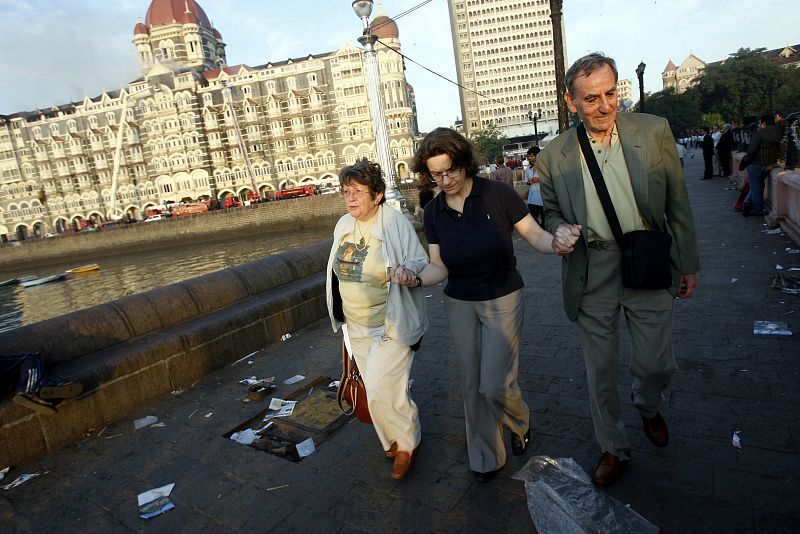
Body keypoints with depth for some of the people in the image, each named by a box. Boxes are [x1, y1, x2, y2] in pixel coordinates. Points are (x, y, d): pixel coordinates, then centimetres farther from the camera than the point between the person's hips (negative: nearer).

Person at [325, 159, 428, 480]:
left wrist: (406, 270, -32)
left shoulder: (395, 222, -15)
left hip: (391, 325, -6)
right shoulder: (343, 226, 3)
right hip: (357, 326, 7)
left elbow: (420, 263, -9)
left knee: (380, 389, -8)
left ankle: (408, 443, 20)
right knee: (374, 388, 17)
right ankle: (394, 439, 42)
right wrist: (340, 315, 21)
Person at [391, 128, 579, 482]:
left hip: (503, 300, -3)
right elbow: (439, 267, -2)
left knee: (495, 385, -6)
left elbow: (534, 234, -8)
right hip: (459, 304, 4)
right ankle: (485, 458, 32)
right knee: (473, 385, 11)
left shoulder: (497, 194, -15)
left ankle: (520, 421, 32)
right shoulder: (433, 211, -3)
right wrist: (416, 278, -23)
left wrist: (555, 243, -31)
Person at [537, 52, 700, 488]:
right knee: (601, 370, 12)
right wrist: (561, 229, -14)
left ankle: (648, 406, 49)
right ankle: (613, 448, 36)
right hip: (592, 274, 0)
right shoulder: (554, 155, -4)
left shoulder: (654, 131, -4)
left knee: (657, 364, 11)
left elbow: (677, 203, 3)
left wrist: (688, 264, 6)